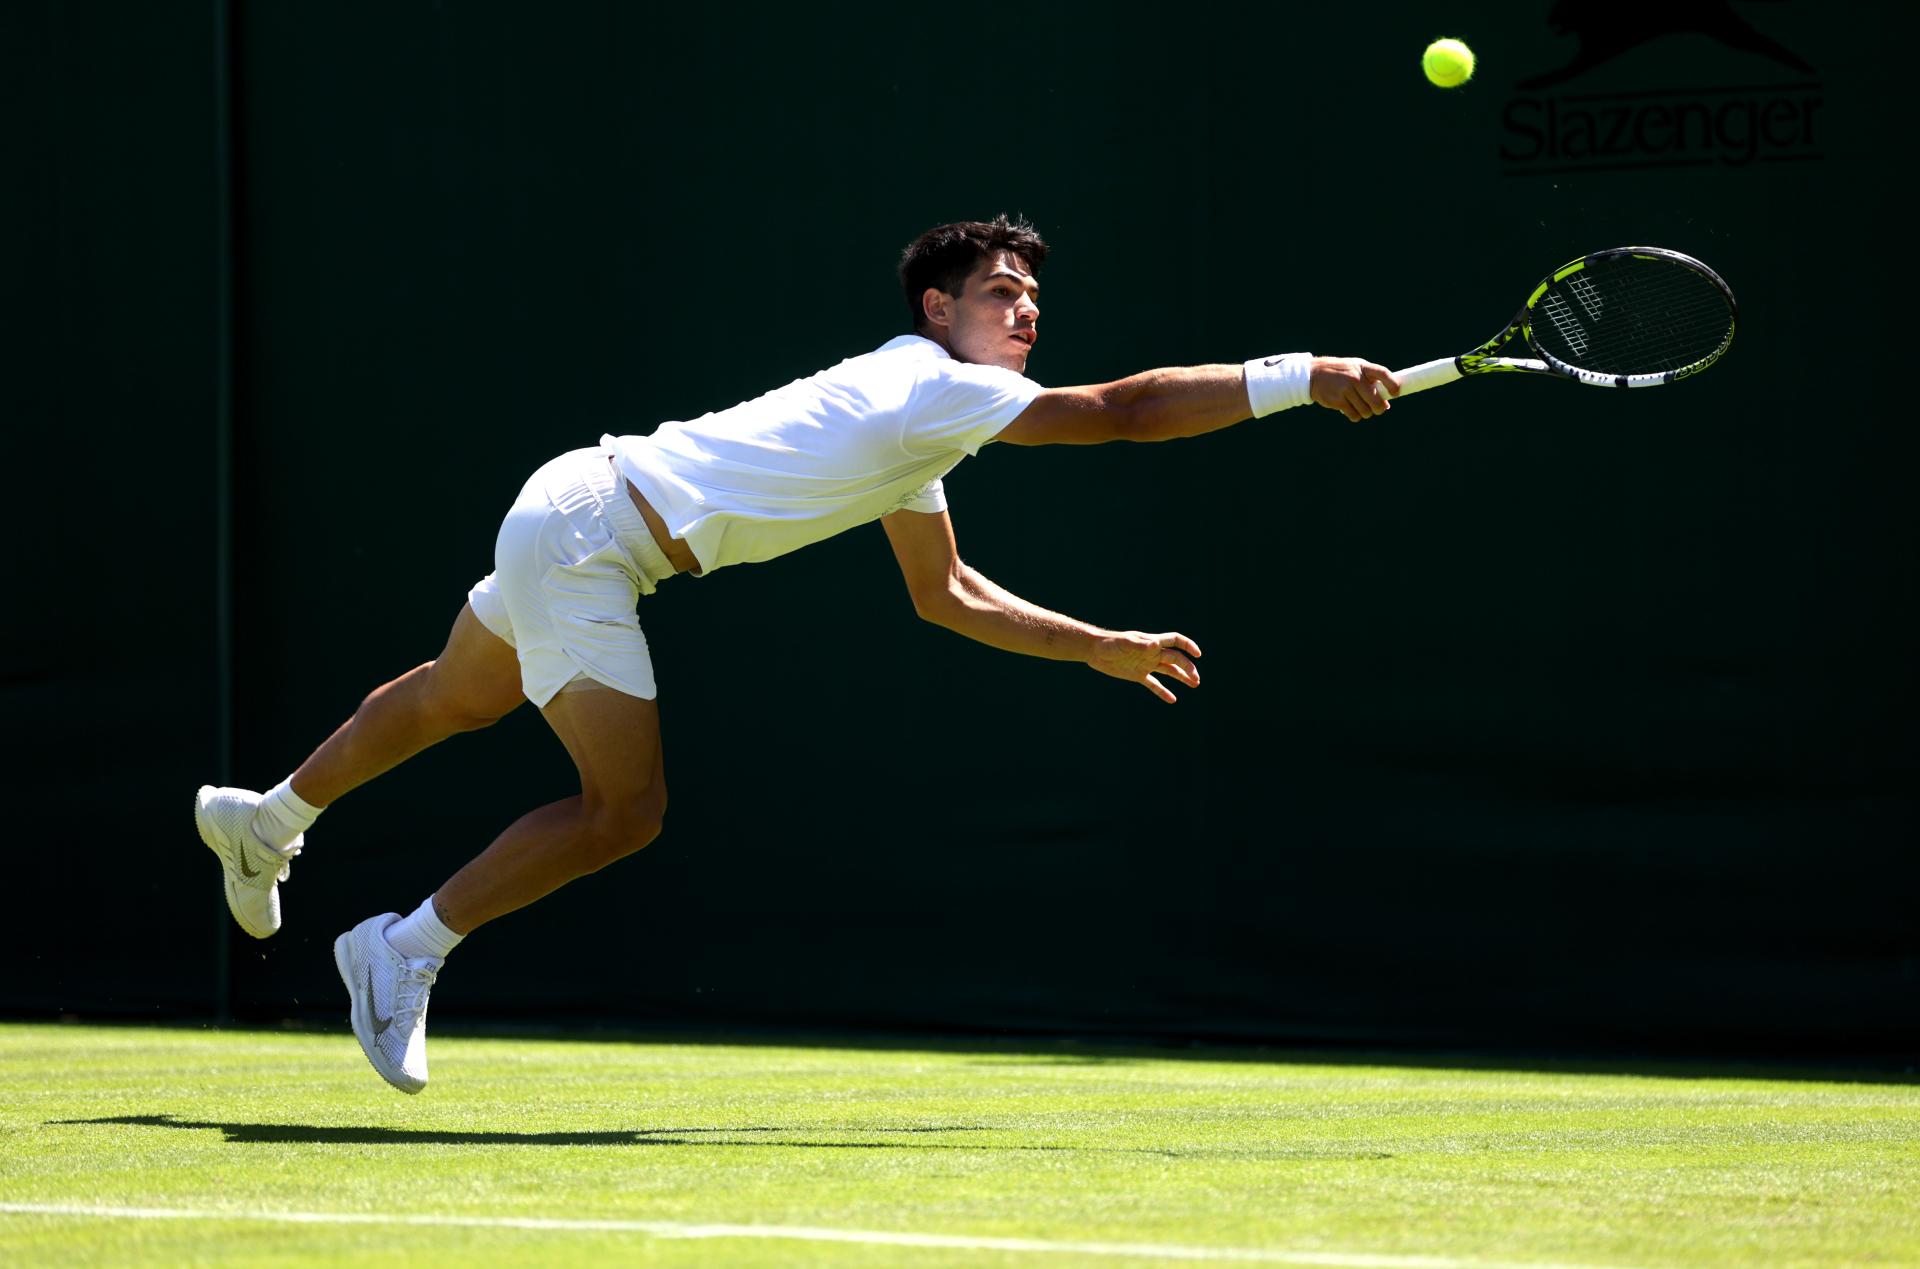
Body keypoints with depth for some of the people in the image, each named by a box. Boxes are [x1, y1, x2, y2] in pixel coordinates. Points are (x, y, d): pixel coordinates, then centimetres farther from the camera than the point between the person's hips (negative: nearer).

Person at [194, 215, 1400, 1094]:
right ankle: (405, 949, 1)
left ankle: (267, 822, 49)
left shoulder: (918, 428, 12)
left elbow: (945, 592, 21)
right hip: (586, 530, -10)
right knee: (625, 809, -12)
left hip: (576, 512, 10)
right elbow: (1124, 411, -28)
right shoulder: (943, 390, -19)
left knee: (453, 699, 29)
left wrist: (1107, 647, 17)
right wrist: (1299, 379, -29)